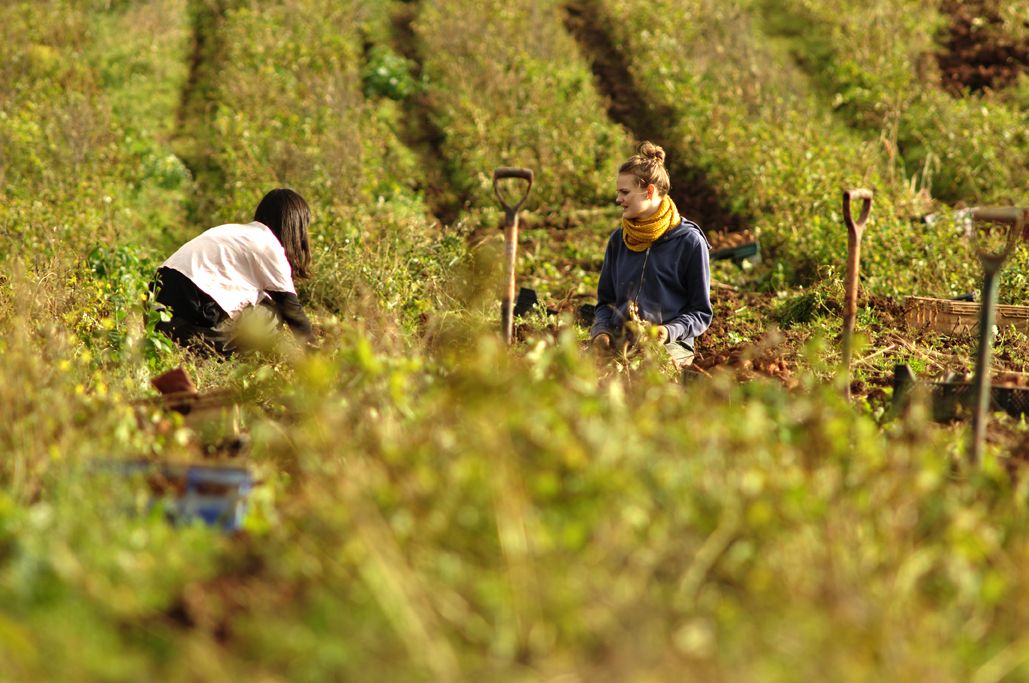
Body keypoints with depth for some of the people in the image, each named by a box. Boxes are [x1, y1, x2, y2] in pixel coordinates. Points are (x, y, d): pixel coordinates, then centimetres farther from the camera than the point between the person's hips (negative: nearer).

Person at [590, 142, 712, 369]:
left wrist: (670, 331, -17)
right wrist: (601, 332, 1)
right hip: (619, 342, 3)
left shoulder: (689, 242, 1)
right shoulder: (618, 240, 17)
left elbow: (701, 313, 3)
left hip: (671, 344, -3)